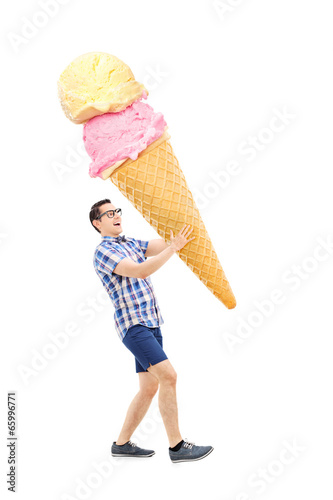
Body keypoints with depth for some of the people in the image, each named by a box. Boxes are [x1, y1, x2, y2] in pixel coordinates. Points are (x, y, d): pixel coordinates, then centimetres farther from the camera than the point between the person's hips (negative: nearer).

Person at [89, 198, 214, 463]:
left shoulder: (132, 243, 19)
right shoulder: (103, 252, -7)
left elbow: (161, 245, 3)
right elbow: (140, 271, -21)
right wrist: (174, 248, -24)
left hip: (151, 324, 9)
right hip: (133, 325, -9)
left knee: (150, 387, 9)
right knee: (168, 376, -17)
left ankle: (122, 444, 20)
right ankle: (177, 446, -10)